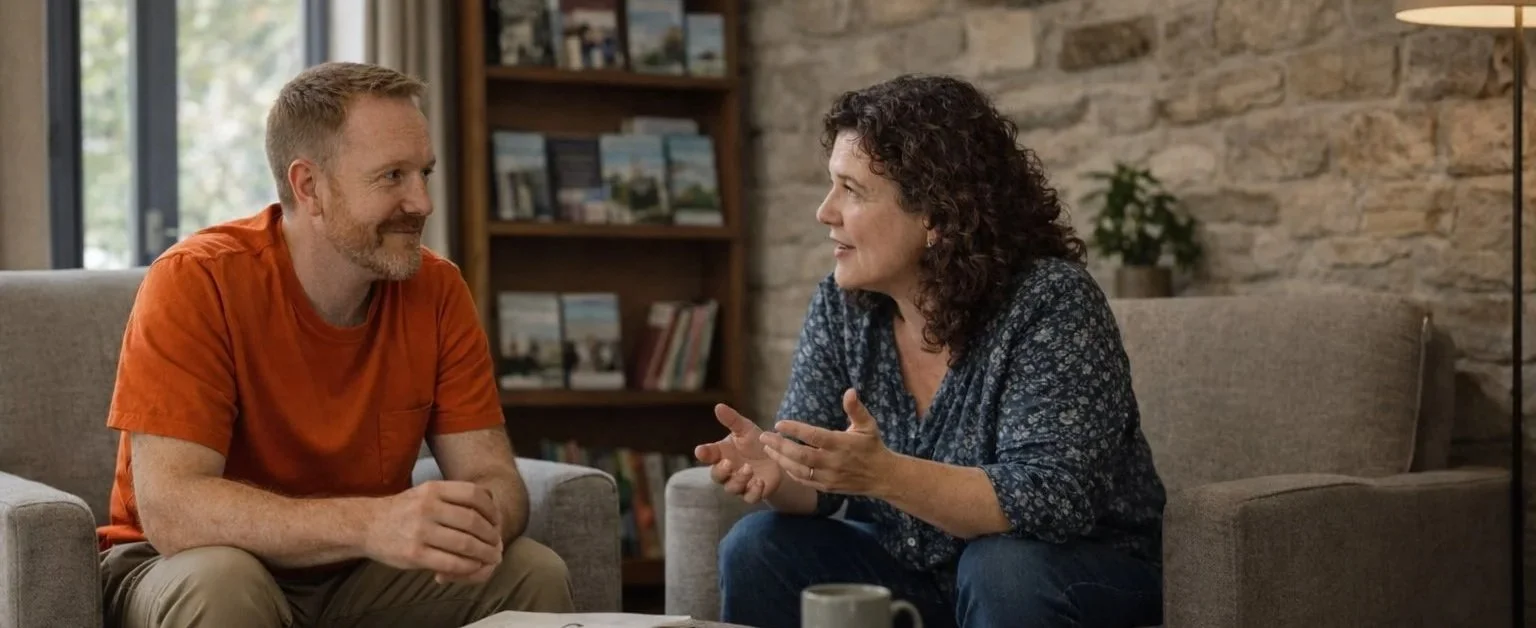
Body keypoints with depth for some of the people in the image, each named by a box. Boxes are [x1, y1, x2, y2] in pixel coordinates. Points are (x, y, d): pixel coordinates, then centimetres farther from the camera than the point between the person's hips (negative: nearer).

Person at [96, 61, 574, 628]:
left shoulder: (437, 290, -6)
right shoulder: (198, 283, -20)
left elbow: (494, 476, -6)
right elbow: (170, 509, -30)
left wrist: (476, 523, -32)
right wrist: (371, 524, -43)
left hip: (356, 579, 4)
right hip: (181, 570, -4)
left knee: (535, 575, -15)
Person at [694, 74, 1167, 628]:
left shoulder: (1051, 304, -21)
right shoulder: (839, 306, -4)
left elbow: (1055, 500, -31)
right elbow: (815, 485, -4)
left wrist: (883, 475, -42)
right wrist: (779, 472, -29)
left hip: (1080, 574, -5)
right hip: (909, 569, 5)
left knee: (1001, 567, -34)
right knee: (758, 549, -14)